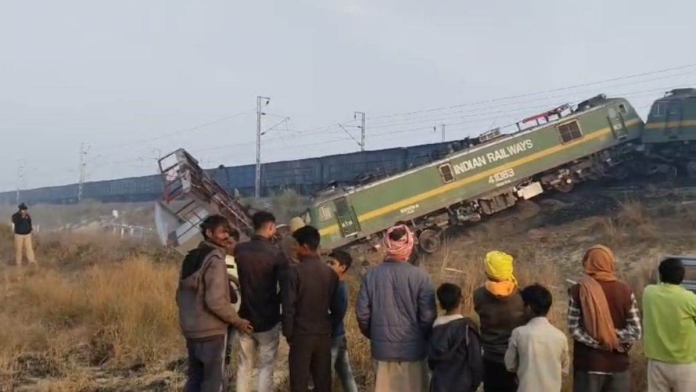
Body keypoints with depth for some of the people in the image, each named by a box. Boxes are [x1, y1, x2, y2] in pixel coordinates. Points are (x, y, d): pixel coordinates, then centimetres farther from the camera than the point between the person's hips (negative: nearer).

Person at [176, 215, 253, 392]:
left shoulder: (191, 257, 9)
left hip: (191, 330, 8)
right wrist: (238, 321, -12)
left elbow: (180, 294, 14)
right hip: (211, 331, -8)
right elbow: (215, 300, -24)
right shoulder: (215, 258, -17)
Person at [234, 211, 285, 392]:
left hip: (246, 317, 4)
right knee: (266, 367, 6)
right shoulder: (274, 253, -15)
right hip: (268, 320, -4)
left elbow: (236, 280, 9)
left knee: (244, 366, 15)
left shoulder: (239, 250, -2)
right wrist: (274, 302, 4)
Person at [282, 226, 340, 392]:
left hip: (302, 334, -4)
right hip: (324, 334, 4)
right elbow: (336, 306, 8)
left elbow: (289, 306, -11)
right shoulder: (330, 273, 3)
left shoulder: (296, 271, -11)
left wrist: (288, 333, 0)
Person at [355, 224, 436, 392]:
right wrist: (425, 340, 7)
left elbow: (362, 312, -1)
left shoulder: (371, 274, -5)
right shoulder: (420, 276, -13)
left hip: (382, 347, 2)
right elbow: (428, 317, -12)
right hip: (412, 347, -2)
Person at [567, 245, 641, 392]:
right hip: (618, 365, 2)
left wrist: (597, 342, -5)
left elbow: (574, 329, -10)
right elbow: (635, 330, -4)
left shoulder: (579, 291, -7)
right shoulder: (625, 290, -1)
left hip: (588, 364, -2)